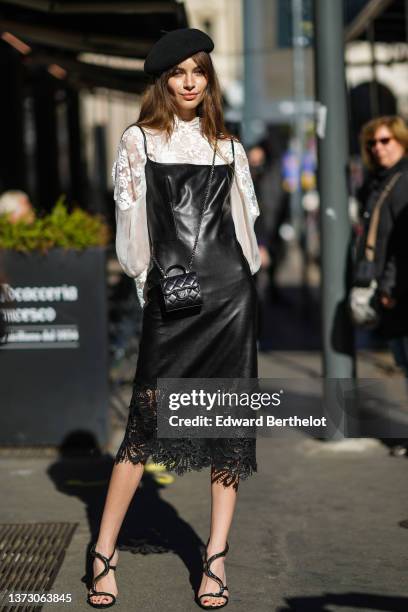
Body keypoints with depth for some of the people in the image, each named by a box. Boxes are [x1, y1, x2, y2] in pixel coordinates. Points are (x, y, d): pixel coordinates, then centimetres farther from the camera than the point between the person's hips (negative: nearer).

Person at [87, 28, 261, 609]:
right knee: (148, 418, -7)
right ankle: (104, 553, 3)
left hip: (230, 288, 3)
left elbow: (244, 219, 17)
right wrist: (151, 281, -3)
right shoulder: (138, 141, 7)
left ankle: (216, 558, 7)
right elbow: (131, 222, 4)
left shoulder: (227, 145, 15)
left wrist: (246, 270, 9)